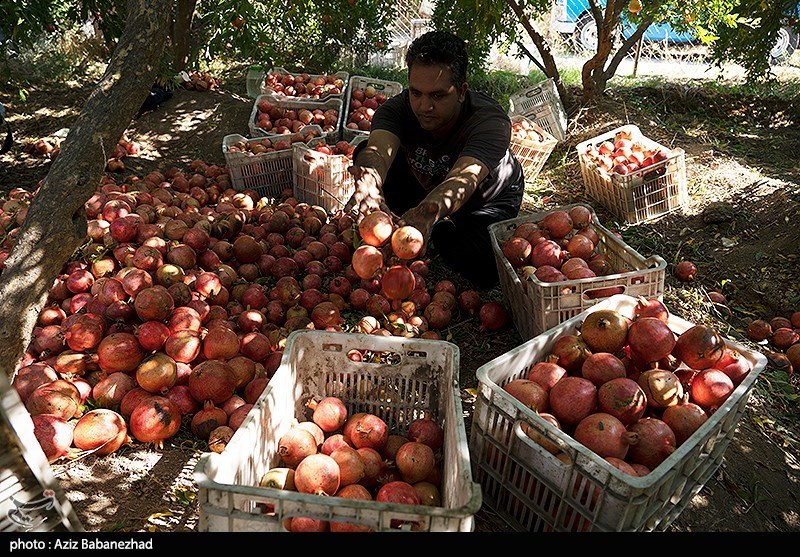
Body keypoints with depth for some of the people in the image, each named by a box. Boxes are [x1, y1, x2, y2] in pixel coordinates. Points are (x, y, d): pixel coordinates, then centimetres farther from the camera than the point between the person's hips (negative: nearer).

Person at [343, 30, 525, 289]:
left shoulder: (491, 121, -37)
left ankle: (440, 235, 2)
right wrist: (369, 184, -73)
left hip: (488, 200, -2)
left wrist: (430, 211, -77)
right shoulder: (397, 108, -27)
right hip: (424, 187, 3)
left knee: (481, 270, -32)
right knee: (365, 154, -21)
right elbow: (379, 149, -48)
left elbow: (464, 178, -55)